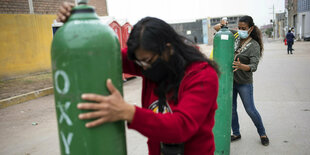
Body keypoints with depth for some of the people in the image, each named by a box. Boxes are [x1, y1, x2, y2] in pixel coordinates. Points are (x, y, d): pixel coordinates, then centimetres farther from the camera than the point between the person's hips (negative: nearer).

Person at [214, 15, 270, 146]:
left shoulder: (254, 45, -12)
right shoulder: (234, 35, 1)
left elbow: (253, 66, -23)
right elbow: (216, 28, 9)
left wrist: (241, 66, -44)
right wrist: (221, 25, -14)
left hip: (244, 83, -4)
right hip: (229, 80, 5)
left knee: (250, 110, 3)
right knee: (231, 109, 11)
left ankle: (262, 134, 25)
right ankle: (236, 133, 28)